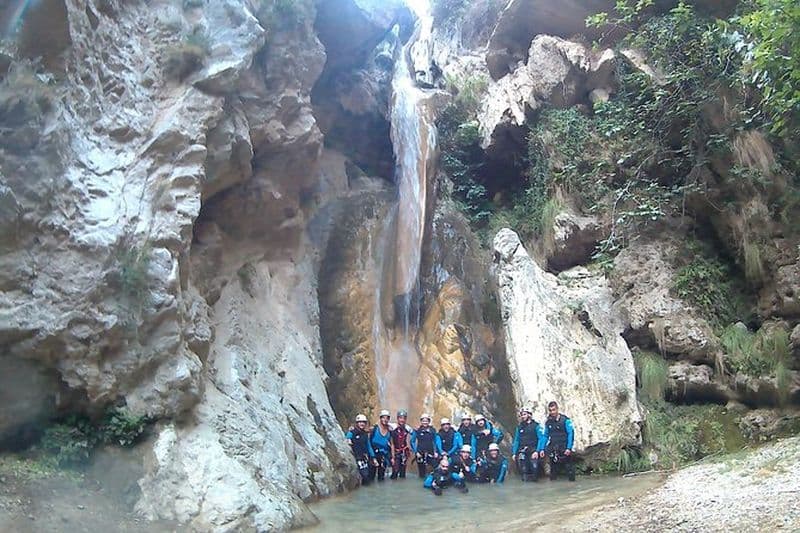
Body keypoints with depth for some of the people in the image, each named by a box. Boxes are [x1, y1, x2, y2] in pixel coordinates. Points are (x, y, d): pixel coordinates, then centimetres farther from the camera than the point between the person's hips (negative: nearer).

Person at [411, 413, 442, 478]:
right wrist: (416, 452, -5)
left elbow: (436, 441, 8)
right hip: (420, 454, 0)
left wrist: (437, 452, 0)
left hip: (430, 453, 0)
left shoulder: (432, 430, 3)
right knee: (422, 472, 6)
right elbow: (412, 442, 3)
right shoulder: (417, 430, 0)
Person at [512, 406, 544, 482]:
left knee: (534, 467, -14)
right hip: (522, 452, 4)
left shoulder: (536, 426, 2)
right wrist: (514, 453, 9)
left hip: (533, 451, -4)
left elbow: (541, 439, -4)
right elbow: (516, 441, 17)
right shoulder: (519, 427, 16)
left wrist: (537, 451, -14)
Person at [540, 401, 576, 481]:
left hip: (564, 448, -4)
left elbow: (571, 434, -9)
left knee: (569, 465, -5)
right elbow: (545, 436, 13)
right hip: (553, 449, 4)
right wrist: (542, 449, 5)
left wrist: (569, 448, -16)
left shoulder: (565, 420, -6)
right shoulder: (548, 422, 8)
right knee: (554, 467, 4)